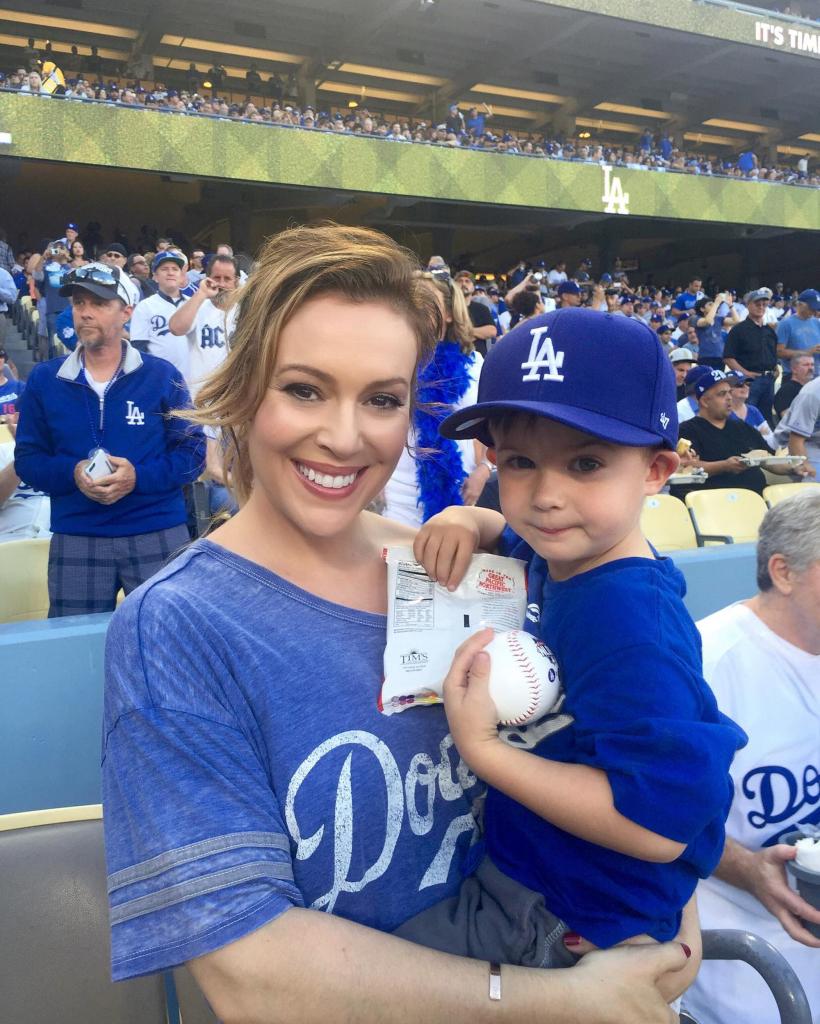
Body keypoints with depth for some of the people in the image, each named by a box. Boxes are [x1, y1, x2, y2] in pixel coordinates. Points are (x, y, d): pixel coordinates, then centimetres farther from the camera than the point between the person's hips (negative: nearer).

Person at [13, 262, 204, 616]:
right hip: (75, 539, 2)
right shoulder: (44, 380, 5)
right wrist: (72, 473, -15)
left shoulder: (161, 376, 0)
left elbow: (192, 451, -1)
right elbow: (27, 458, 6)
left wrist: (139, 477, -18)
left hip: (158, 534, -1)